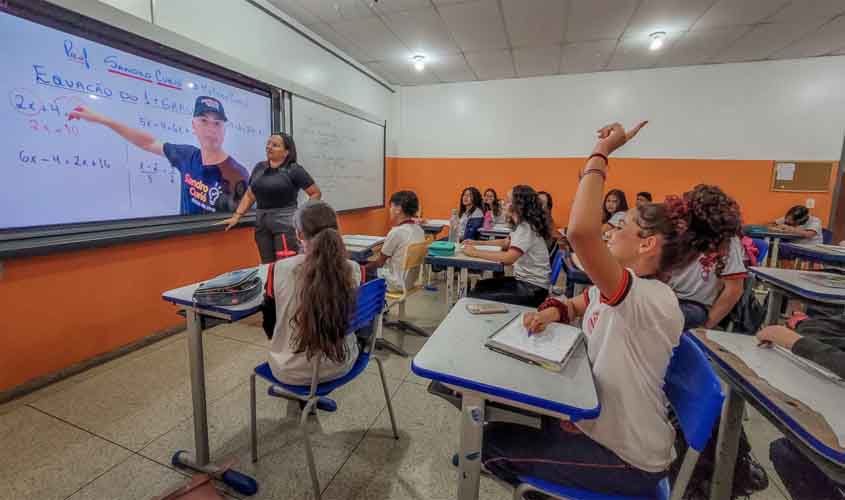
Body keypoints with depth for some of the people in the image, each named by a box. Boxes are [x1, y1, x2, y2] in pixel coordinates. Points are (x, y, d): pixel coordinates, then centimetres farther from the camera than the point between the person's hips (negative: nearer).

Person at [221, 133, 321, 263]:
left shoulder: (294, 170, -5)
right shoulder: (259, 167, 12)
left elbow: (316, 193, -3)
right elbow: (249, 195, 17)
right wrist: (236, 217, 11)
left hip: (285, 222, -5)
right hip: (262, 223, 6)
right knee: (267, 265, 9)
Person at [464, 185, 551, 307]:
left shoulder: (526, 228, -21)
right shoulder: (522, 225, 10)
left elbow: (508, 258, -33)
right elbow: (506, 243, 27)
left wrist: (476, 253, -24)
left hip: (533, 289, -10)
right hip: (524, 280, 10)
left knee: (476, 298, -15)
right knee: (481, 286, 14)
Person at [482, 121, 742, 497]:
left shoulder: (650, 300, -32)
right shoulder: (612, 292, -3)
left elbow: (581, 231, -48)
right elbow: (580, 304, 15)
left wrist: (601, 152, -36)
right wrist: (554, 311, -10)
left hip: (627, 460, -8)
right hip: (600, 424, 8)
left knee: (494, 441, 1)